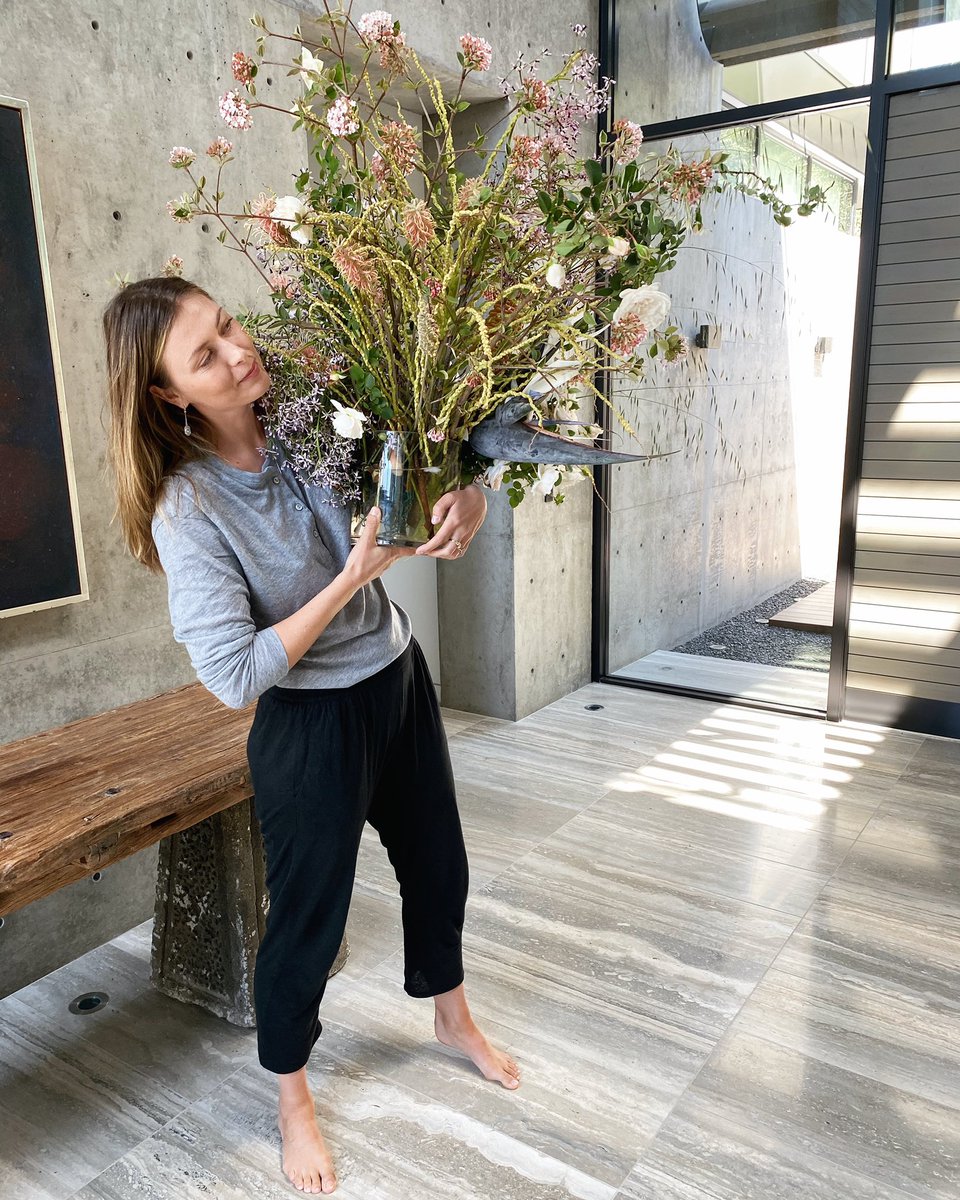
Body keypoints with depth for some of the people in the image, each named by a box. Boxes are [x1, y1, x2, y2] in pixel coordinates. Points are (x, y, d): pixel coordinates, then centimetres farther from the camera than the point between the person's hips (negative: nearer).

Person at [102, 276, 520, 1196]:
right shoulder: (188, 510, -22)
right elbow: (236, 675, -25)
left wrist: (462, 507, -21)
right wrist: (354, 576, -26)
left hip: (400, 681, 6)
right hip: (313, 725, -6)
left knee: (436, 862, 22)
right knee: (307, 914, 12)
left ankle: (451, 1017, 52)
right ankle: (292, 1098, 42)